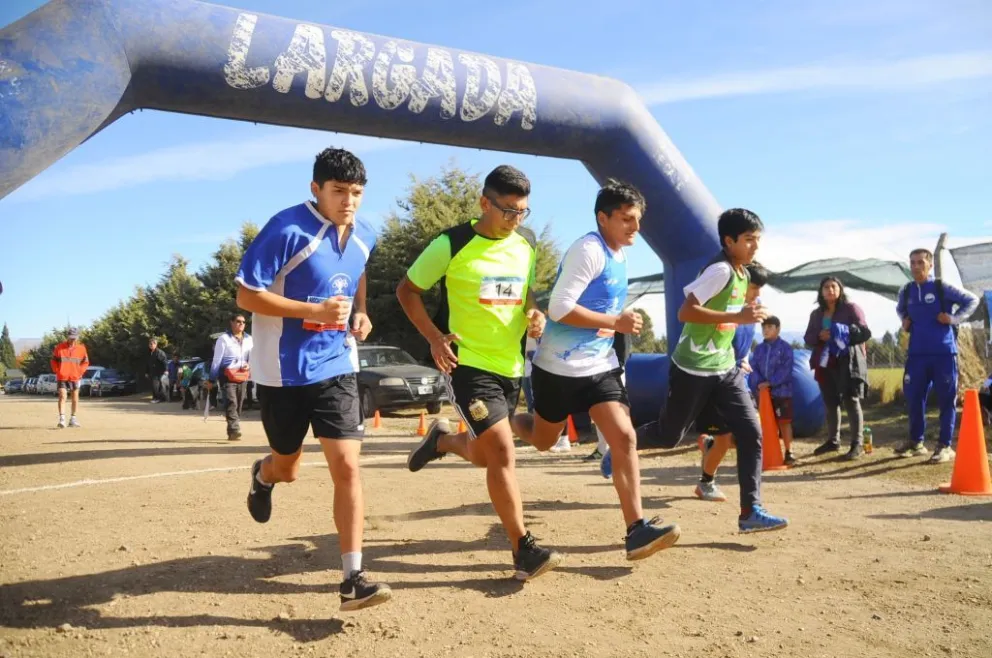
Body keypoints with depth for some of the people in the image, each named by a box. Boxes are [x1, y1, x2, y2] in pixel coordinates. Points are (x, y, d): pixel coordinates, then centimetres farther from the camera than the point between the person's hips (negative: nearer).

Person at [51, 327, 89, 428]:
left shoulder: (81, 348, 1)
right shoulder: (60, 347, -3)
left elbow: (85, 362, 10)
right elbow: (54, 360, 8)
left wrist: (80, 372, 0)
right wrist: (57, 371, 0)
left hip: (75, 377, 2)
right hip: (62, 377, -2)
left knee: (75, 398, 10)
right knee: (62, 396, -13)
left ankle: (73, 419, 21)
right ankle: (61, 420, -18)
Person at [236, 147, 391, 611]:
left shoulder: (364, 235, 1)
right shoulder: (287, 229, -18)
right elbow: (246, 295, -16)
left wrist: (360, 312, 3)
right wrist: (314, 311, -25)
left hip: (336, 367, 3)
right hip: (283, 370, -3)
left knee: (347, 467, -8)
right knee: (287, 469, 15)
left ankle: (352, 579, -1)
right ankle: (263, 475, 55)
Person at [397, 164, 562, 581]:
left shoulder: (526, 245, 6)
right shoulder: (452, 245, -12)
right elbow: (407, 290, -4)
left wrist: (534, 313, -1)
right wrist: (435, 338, -15)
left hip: (510, 365, 7)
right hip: (469, 363, -6)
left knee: (485, 456, 15)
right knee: (502, 453, -13)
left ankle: (441, 440, 46)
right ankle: (524, 551, -4)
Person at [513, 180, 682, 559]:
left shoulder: (620, 256, 9)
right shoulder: (588, 250, -19)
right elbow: (559, 308, -26)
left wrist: (619, 326, 6)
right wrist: (616, 322, -23)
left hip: (599, 366, 7)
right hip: (560, 368, -7)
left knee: (624, 437, -8)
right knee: (543, 441, 12)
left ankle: (636, 529, -7)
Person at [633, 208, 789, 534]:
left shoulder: (743, 273, 9)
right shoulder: (720, 270, -20)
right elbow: (685, 312, -28)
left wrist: (746, 314, 10)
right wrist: (737, 317, -31)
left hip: (725, 368, 8)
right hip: (692, 369, -8)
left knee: (751, 432, -4)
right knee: (669, 435, 8)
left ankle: (750, 512, 0)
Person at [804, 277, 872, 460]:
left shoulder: (851, 308, 0)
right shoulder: (816, 314, 14)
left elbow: (865, 333, -6)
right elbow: (808, 339, 10)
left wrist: (844, 333, -23)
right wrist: (819, 336, -11)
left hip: (848, 362, -5)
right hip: (825, 363, 5)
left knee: (851, 401, -8)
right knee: (830, 402, 11)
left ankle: (858, 444, -6)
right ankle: (833, 440, 22)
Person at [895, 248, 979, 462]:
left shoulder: (942, 287, -4)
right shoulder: (906, 291, 9)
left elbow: (972, 300, 2)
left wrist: (955, 318, -8)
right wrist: (904, 321, 11)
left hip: (944, 352, -4)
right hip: (916, 353, 4)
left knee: (946, 399, 1)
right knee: (914, 397, 7)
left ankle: (945, 445, 9)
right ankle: (916, 441, 21)